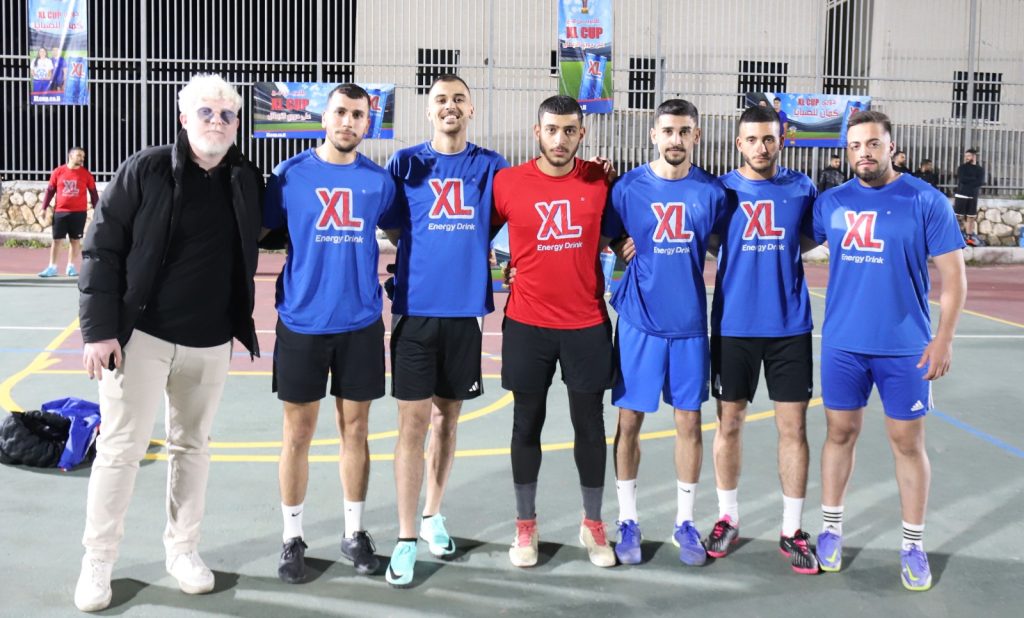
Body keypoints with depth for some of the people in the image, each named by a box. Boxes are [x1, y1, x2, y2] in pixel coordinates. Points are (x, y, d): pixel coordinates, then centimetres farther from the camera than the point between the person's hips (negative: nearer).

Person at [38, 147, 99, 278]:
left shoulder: (86, 174, 1)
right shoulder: (58, 172, 1)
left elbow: (93, 193, 7)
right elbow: (50, 190, 6)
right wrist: (44, 208, 2)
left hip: (79, 213, 0)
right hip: (60, 212, 0)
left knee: (75, 240, 6)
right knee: (57, 240, 1)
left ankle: (71, 267, 15)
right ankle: (52, 268, 5)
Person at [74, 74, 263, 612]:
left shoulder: (248, 181, 3)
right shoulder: (145, 170, -8)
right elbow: (102, 250, -8)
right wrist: (98, 328, -13)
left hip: (211, 343, 4)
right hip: (141, 336, -3)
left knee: (193, 446, 13)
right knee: (121, 448, 1)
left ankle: (182, 549, 27)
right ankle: (97, 561, 15)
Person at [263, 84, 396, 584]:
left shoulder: (378, 180, 2)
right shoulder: (290, 174, -3)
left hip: (361, 323, 1)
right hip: (301, 322, -1)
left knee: (355, 429, 10)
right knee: (298, 434, 6)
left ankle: (354, 532, 25)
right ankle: (293, 538, 20)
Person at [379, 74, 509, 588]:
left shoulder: (491, 167, 5)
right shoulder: (405, 163, 3)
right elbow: (391, 228, 5)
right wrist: (432, 255, -1)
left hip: (465, 310, 2)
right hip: (415, 309, -2)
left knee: (447, 418, 12)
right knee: (413, 422, -2)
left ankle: (433, 516, 29)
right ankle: (406, 538, 4)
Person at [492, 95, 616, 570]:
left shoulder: (600, 179, -1)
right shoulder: (507, 182, -5)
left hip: (588, 325, 1)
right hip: (527, 325, -1)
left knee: (590, 427, 9)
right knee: (527, 425, 10)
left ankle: (593, 525, 25)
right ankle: (525, 526, 24)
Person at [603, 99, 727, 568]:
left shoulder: (710, 191, 1)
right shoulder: (628, 187, -3)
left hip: (690, 322, 2)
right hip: (639, 321, -1)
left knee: (689, 422, 7)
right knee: (629, 421, 4)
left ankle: (685, 522, 21)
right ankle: (628, 521, 18)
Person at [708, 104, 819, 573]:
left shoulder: (801, 188, 4)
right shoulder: (721, 189, 1)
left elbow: (812, 239, 16)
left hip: (790, 325, 1)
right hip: (733, 324, 0)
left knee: (793, 426, 3)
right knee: (729, 422, 8)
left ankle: (792, 529, 15)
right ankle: (728, 518, 24)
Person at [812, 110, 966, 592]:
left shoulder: (926, 202, -6)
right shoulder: (830, 203, 3)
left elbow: (953, 275, -5)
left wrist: (944, 338, -11)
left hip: (905, 347, -2)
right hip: (842, 344, 2)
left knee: (908, 442, 6)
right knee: (840, 433, 12)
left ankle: (913, 545, 18)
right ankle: (831, 527, 27)